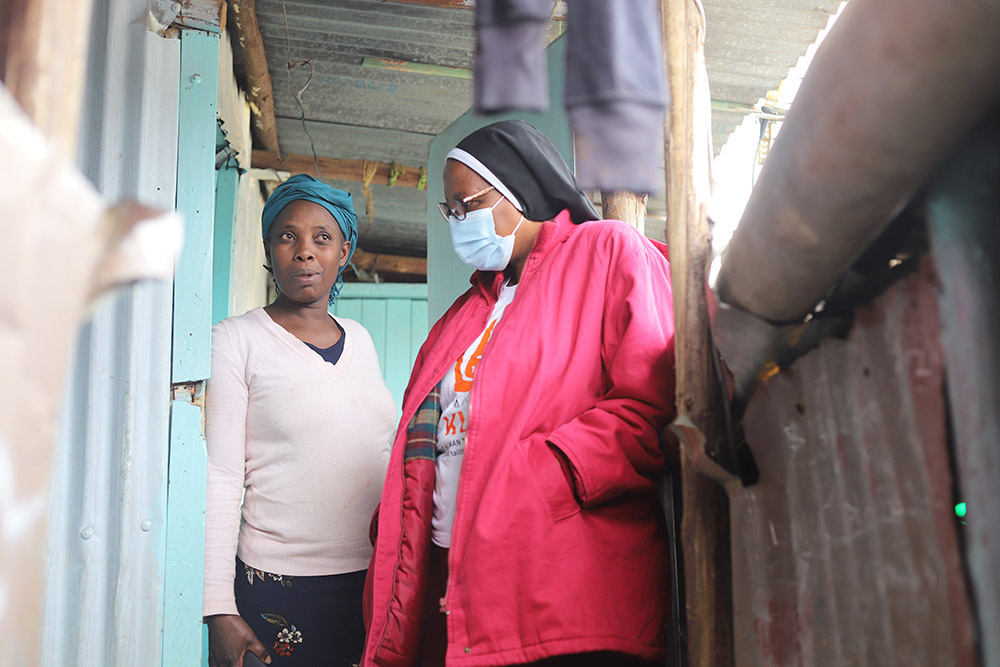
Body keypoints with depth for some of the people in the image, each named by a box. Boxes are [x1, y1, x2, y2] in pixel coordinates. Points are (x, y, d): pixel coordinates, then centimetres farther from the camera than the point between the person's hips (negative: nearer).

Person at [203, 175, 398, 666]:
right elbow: (219, 478, -9)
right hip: (280, 588, -4)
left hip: (375, 579, 5)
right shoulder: (235, 340, -4)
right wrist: (219, 610, -13)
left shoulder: (359, 339, 11)